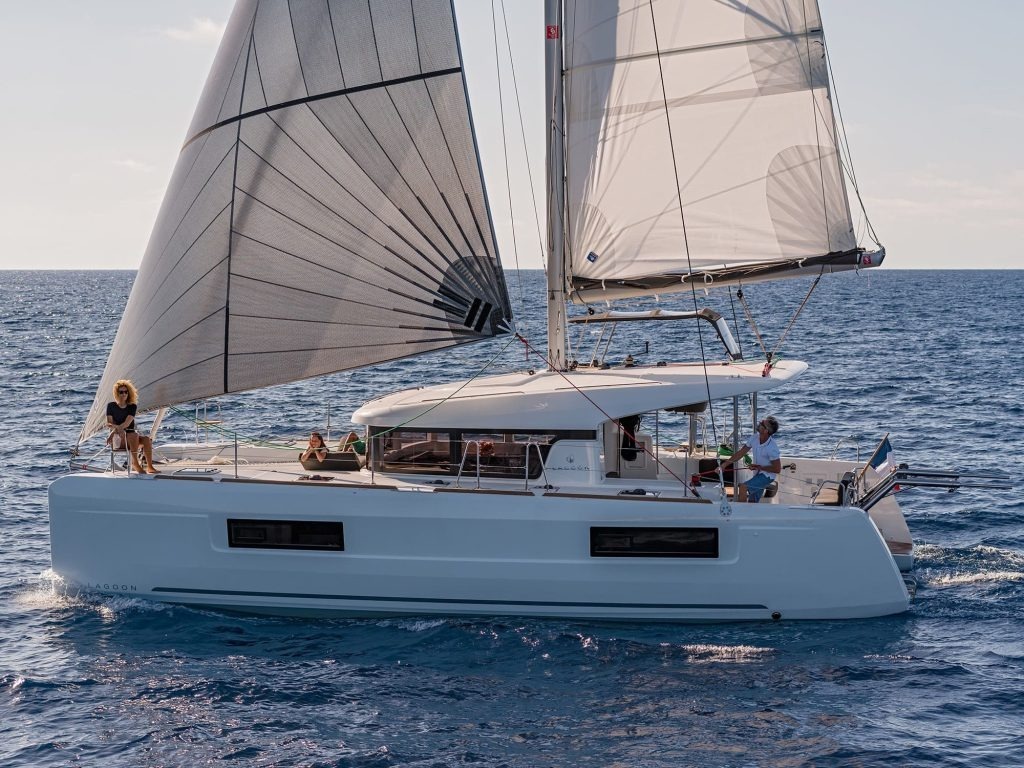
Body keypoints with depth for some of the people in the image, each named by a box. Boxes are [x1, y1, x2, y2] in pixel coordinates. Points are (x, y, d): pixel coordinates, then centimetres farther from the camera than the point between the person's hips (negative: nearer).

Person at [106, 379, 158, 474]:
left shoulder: (132, 406, 6)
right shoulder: (111, 406, 4)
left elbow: (127, 423, -9)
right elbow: (109, 424, -3)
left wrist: (116, 428, -26)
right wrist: (118, 428, -24)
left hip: (131, 435, 3)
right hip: (117, 438, -3)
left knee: (146, 439, -27)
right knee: (134, 435, -34)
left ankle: (149, 467, -30)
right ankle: (135, 464, -31)